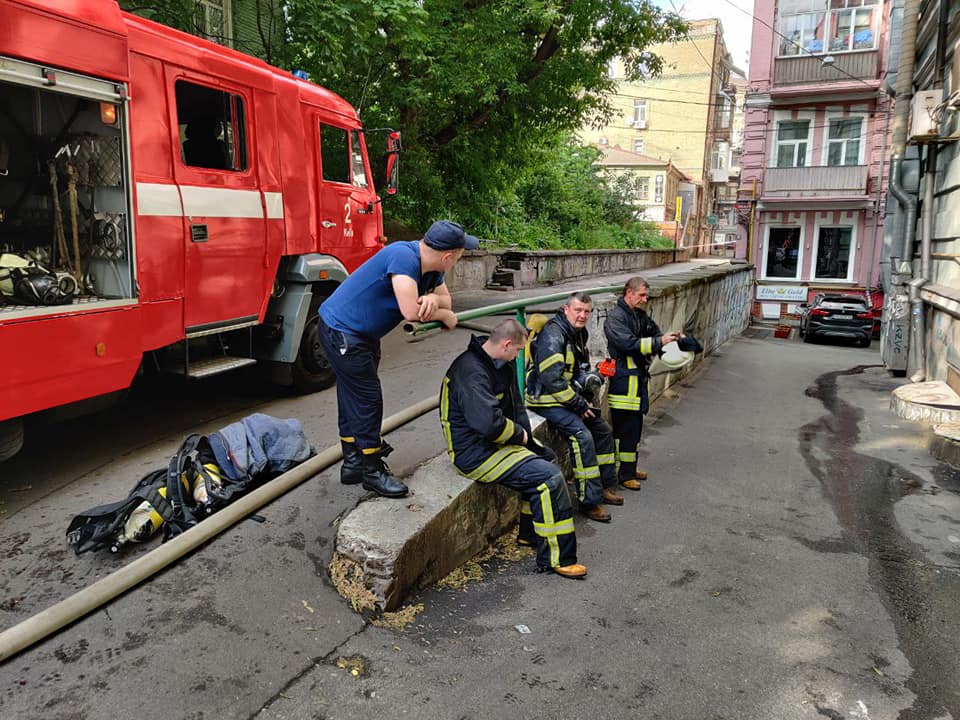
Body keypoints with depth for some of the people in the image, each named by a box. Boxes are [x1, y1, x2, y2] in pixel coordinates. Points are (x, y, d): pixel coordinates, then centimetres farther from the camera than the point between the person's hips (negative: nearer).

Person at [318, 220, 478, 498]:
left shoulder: (429, 266, -1)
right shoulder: (404, 256, -29)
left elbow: (446, 299, 6)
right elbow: (411, 311, -35)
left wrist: (432, 299, -19)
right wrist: (445, 316, -17)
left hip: (362, 335, 10)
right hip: (340, 330, -10)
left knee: (354, 398, 17)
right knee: (367, 399, -5)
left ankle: (353, 463, 29)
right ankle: (372, 470, 8)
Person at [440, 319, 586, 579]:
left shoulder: (498, 365, 10)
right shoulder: (472, 371, -24)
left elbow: (516, 406, 18)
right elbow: (489, 423, -33)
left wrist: (527, 438, 4)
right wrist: (520, 434, -15)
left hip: (497, 441, 11)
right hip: (475, 452, -11)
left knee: (548, 459, 17)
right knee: (550, 477, -17)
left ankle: (531, 533, 23)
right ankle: (557, 559, -7)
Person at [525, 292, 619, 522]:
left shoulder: (579, 333, 10)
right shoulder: (552, 336, -22)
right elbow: (552, 380, -28)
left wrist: (587, 397, 5)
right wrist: (580, 405, -19)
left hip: (571, 397, 10)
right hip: (547, 400, -10)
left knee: (603, 431, 12)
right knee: (583, 437, -25)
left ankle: (605, 486, 26)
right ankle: (590, 501, -16)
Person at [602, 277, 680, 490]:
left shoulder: (641, 315, 14)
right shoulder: (615, 317, -14)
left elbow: (654, 333, 21)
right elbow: (629, 343, -24)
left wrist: (670, 337, -1)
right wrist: (660, 341, -25)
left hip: (639, 378, 9)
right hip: (624, 380, -9)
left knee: (635, 427, 16)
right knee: (625, 428, -5)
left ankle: (630, 468, 28)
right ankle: (624, 474, 4)